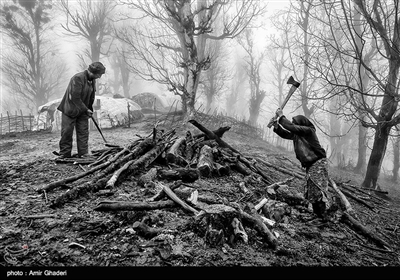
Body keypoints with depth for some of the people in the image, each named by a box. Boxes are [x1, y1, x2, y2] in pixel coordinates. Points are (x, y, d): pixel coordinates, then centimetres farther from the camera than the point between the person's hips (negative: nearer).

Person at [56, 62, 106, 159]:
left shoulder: (92, 80, 4)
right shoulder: (78, 78, -22)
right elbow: (75, 98, -24)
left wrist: (90, 109, 8)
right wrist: (86, 109, -19)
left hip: (83, 111, 7)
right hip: (70, 110, -7)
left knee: (83, 132, 3)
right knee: (67, 132, 0)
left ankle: (84, 154, 9)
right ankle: (64, 154, 11)